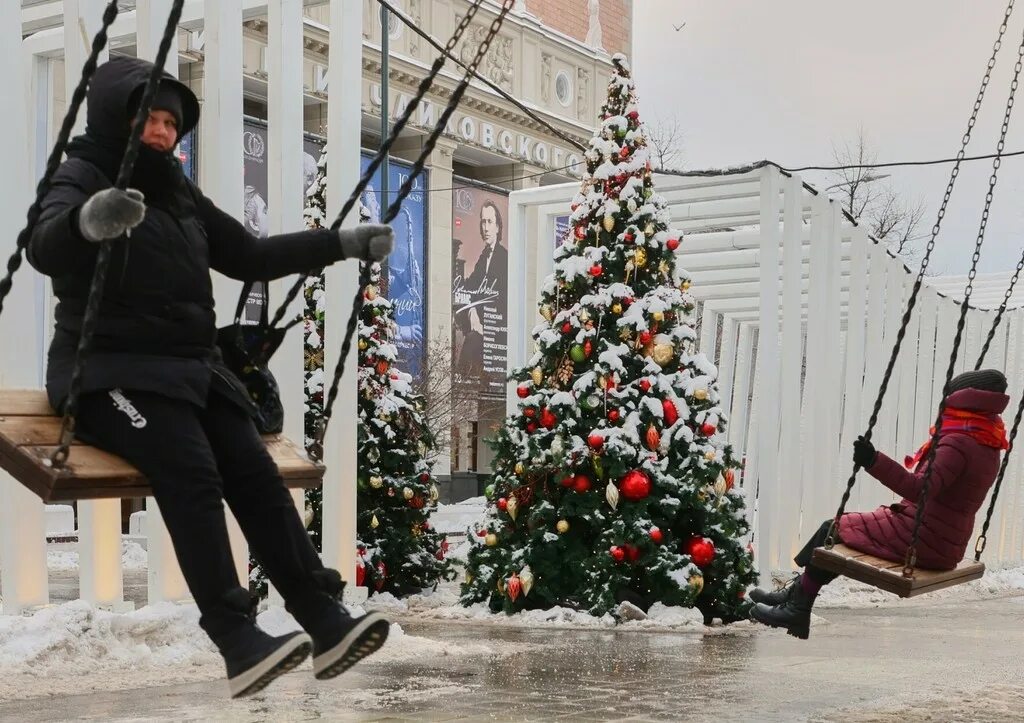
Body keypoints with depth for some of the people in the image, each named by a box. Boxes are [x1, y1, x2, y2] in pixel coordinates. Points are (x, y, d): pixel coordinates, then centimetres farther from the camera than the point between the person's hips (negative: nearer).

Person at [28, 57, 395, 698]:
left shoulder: (179, 194, 19)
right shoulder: (82, 178, -2)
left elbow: (250, 258, 25)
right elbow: (44, 247, -25)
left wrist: (342, 243, 19)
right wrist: (87, 221, -49)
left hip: (190, 368, 6)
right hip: (112, 373, -6)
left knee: (255, 471, -17)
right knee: (191, 470, -30)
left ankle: (326, 622, -24)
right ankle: (239, 644, -35)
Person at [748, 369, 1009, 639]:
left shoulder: (958, 443, -21)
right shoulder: (988, 449, 8)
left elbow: (922, 489, -35)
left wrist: (875, 463, -42)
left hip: (920, 542, -10)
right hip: (947, 548, 10)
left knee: (833, 529, 2)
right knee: (849, 527, 19)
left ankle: (796, 609, 12)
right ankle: (797, 592, 22)